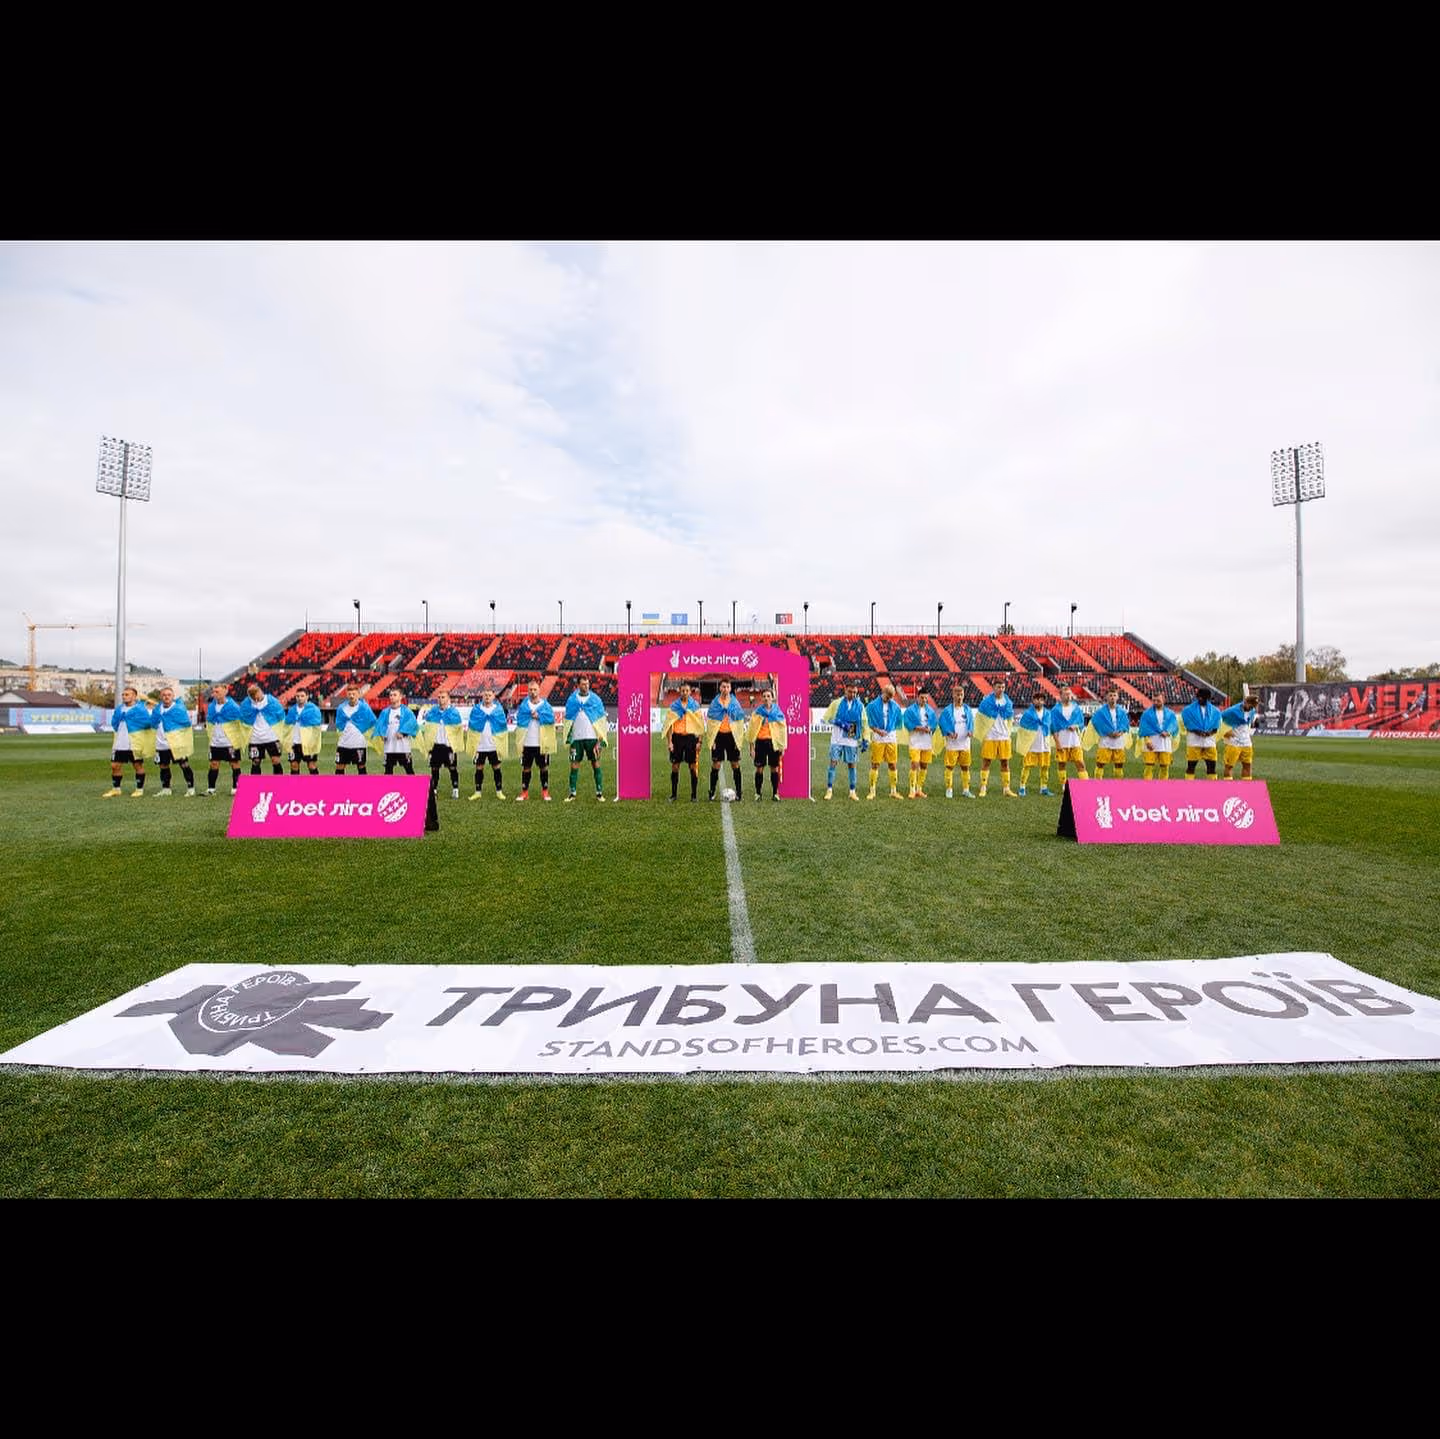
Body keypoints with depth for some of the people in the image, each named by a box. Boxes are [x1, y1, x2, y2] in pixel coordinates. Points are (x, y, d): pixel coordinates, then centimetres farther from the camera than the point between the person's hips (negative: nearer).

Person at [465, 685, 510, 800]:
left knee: (496, 768, 6)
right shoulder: (476, 709, 2)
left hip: (495, 746, 0)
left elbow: (503, 726, 1)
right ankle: (478, 791, 16)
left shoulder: (498, 709, 2)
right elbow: (471, 725, 1)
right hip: (480, 746, 0)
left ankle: (499, 791, 14)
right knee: (479, 768, 7)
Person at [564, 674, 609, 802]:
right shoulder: (572, 700, 5)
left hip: (592, 738, -1)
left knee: (596, 764, 1)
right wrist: (568, 738, 5)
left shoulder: (595, 699, 1)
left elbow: (601, 721, 1)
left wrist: (600, 740, -6)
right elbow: (567, 720, 11)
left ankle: (599, 792, 7)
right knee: (574, 765, 2)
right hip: (577, 738, 1)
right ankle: (572, 793, 10)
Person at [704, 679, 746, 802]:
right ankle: (712, 792, 8)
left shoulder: (735, 702, 4)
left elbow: (740, 721, 6)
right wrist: (711, 739, -6)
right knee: (715, 765, 0)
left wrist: (739, 738, -1)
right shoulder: (714, 702, 2)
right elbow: (709, 721, 1)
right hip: (718, 736, -1)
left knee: (735, 765, 4)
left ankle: (739, 791, 10)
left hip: (731, 736, 1)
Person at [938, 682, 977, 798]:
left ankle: (965, 790, 17)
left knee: (965, 767, 8)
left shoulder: (968, 710, 9)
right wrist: (949, 733, -22)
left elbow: (971, 723, 11)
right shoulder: (947, 710, -4)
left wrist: (970, 731, -9)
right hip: (952, 744, -4)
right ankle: (949, 790, 6)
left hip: (965, 744, 4)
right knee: (950, 767, -2)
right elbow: (943, 724, -6)